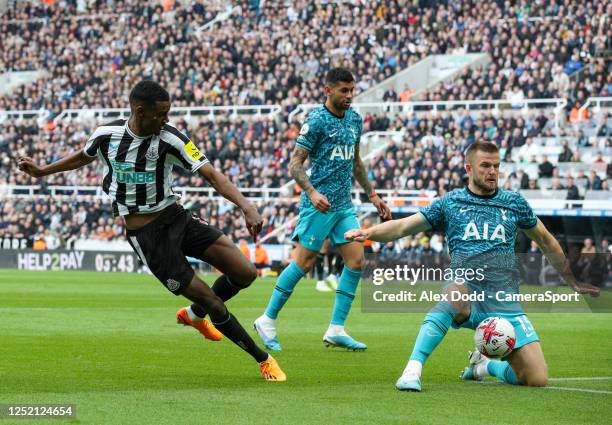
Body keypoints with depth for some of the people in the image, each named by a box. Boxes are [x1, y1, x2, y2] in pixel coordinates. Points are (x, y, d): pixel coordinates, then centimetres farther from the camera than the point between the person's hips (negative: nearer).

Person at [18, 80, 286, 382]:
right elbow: (83, 157, 18)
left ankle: (195, 314, 22)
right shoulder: (106, 135, -8)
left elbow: (211, 175, -18)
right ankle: (263, 360, 8)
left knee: (244, 272, -11)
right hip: (146, 234, -2)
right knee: (210, 299, -10)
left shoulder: (170, 139, -11)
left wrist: (246, 206, -32)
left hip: (176, 217, 2)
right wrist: (41, 171, 24)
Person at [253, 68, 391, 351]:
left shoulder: (355, 119, 12)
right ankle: (268, 320, 8)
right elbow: (295, 163, -12)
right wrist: (312, 192, -26)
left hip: (344, 205, 7)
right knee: (304, 263, -6)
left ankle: (336, 330, 1)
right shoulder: (316, 121, -11)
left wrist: (372, 195, 22)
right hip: (319, 204, -7)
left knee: (356, 261, -3)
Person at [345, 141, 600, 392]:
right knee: (456, 292, -42)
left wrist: (573, 282, 30)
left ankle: (485, 364, 22)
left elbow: (546, 242, 27)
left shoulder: (514, 202, 15)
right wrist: (368, 233, -12)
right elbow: (402, 227, 6)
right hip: (468, 295, -2)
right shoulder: (450, 203, 10)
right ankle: (412, 370, -42)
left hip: (505, 306, 2)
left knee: (537, 380, -9)